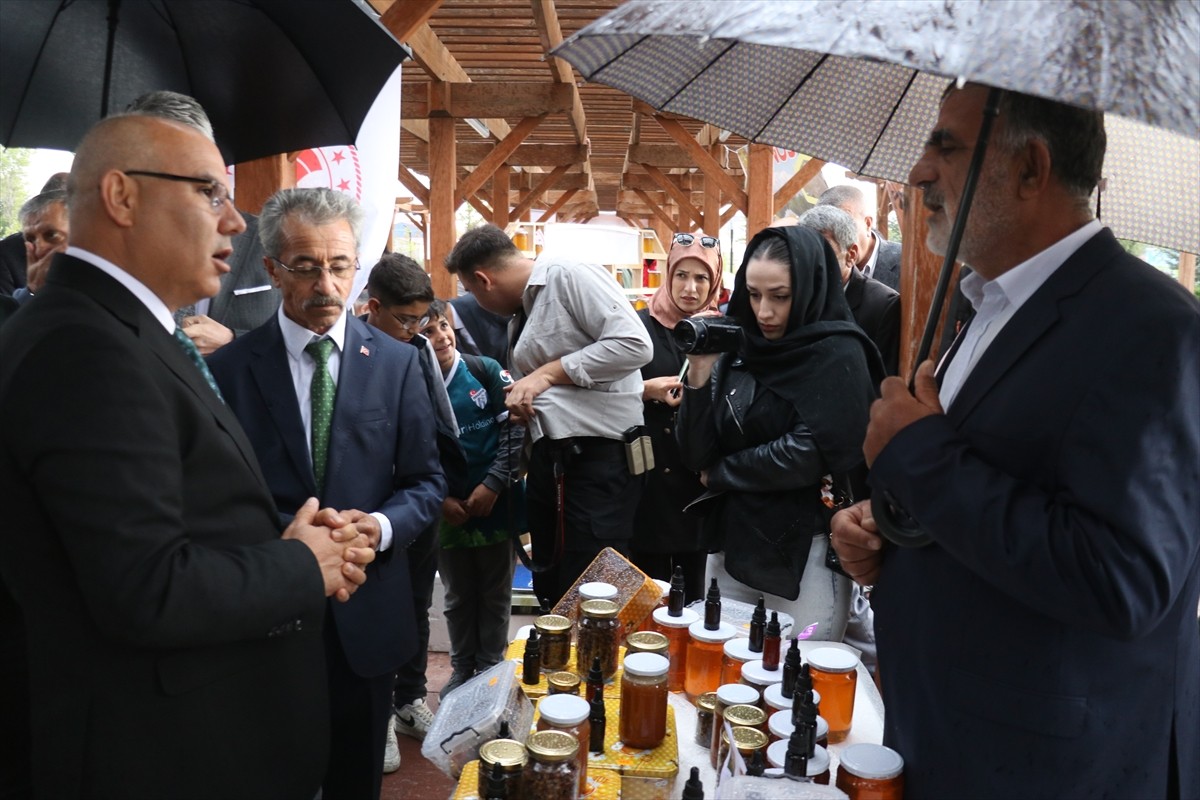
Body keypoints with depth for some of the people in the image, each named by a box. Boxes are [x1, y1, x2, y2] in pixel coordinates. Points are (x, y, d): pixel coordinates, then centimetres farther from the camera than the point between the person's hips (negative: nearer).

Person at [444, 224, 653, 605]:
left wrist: (548, 373, -16)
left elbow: (635, 345, -21)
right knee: (551, 589, 17)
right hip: (548, 456, 9)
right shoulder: (522, 314, 17)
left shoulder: (570, 275, -11)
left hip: (600, 456, -9)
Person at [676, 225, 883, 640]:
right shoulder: (738, 350, 4)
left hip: (805, 553, -5)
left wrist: (721, 475, -8)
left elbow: (813, 453, -20)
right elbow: (696, 455, 0)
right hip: (732, 543, 5)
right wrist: (700, 374, -14)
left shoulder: (839, 355, -9)